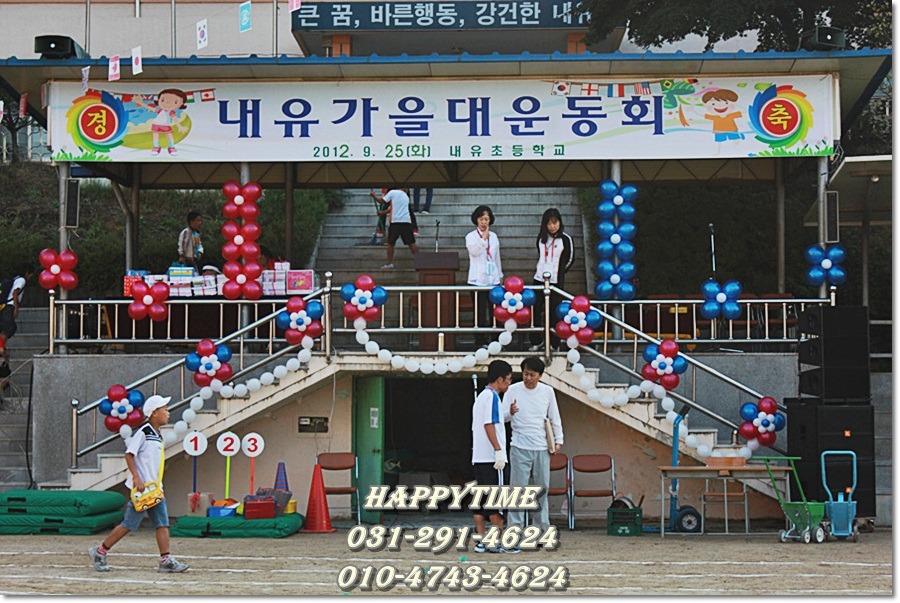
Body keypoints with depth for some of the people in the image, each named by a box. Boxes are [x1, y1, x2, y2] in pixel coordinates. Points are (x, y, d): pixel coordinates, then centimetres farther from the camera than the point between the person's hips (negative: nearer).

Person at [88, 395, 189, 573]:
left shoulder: (158, 436, 16)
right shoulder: (143, 432, -10)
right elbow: (129, 454, -16)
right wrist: (136, 477, -24)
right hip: (141, 488, -9)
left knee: (163, 523, 0)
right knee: (130, 524, -4)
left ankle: (166, 561, -3)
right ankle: (99, 552, 8)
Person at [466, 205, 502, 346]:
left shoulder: (494, 236, 12)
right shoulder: (471, 236, 1)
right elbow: (474, 251, -19)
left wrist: (500, 275, 21)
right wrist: (484, 238, -25)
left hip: (493, 280, 3)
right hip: (478, 280, -3)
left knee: (495, 312, 1)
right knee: (480, 313, -3)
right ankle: (480, 342, 3)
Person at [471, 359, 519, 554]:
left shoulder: (481, 396, 20)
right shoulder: (492, 396, -10)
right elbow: (489, 425, -19)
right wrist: (499, 450, -22)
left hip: (478, 457, 9)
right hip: (492, 458, -9)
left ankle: (481, 541, 6)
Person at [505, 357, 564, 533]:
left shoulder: (547, 391, 7)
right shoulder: (513, 390, 0)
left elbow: (555, 418, 15)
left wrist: (558, 440, 8)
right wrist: (510, 413, -23)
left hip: (542, 448, 3)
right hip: (520, 447, -3)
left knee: (542, 488, 7)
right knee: (519, 489, -7)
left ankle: (542, 528, 16)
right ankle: (515, 528, -5)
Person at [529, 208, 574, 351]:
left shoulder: (565, 239, -7)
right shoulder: (541, 238, 7)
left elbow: (569, 261, 4)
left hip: (556, 281, -5)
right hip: (539, 279, 5)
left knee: (553, 313, -3)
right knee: (535, 311, 3)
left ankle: (553, 343, 7)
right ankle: (536, 341, 15)